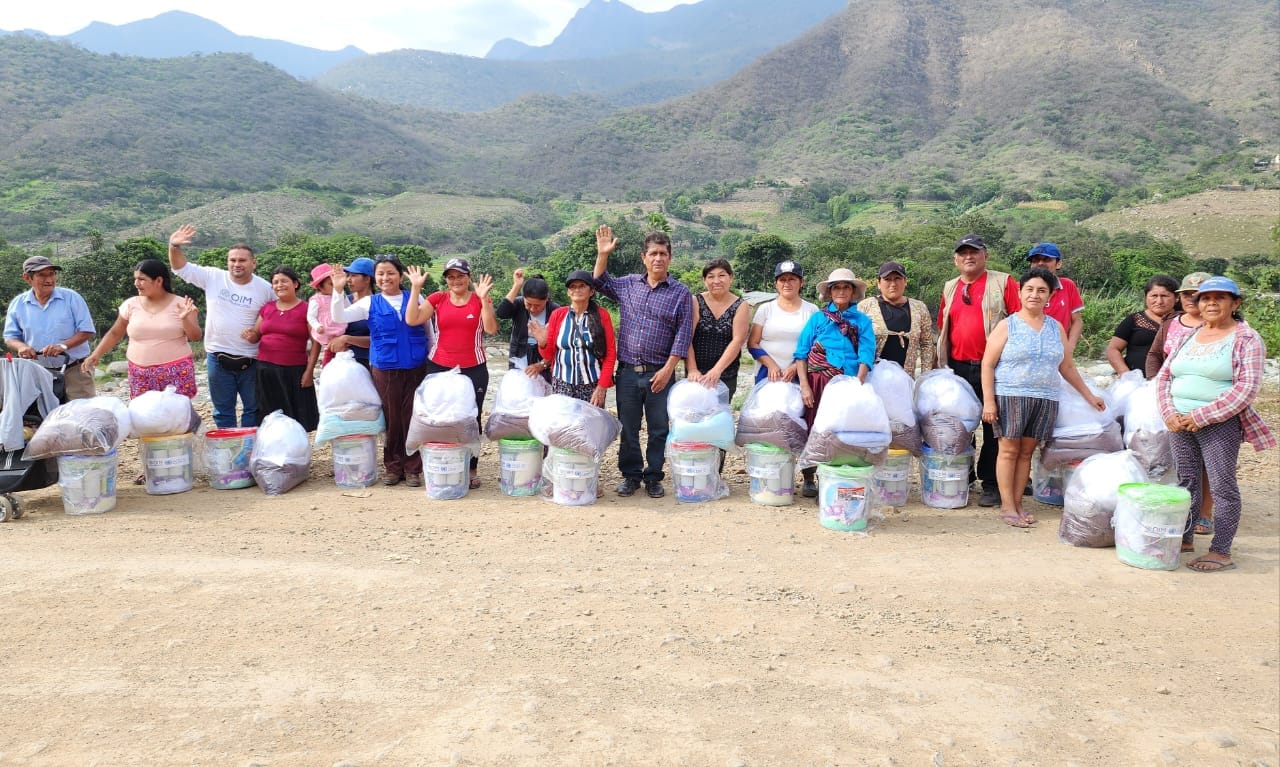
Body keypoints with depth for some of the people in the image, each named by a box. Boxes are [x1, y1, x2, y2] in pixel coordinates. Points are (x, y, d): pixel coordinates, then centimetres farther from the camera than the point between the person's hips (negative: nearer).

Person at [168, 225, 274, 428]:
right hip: (218, 358, 2)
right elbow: (181, 268, 2)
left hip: (250, 361, -1)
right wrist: (174, 246, -14)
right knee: (223, 411, 12)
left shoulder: (265, 289, -5)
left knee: (253, 409, 9)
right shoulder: (213, 277, -1)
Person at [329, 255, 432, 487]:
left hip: (416, 368, 0)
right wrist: (338, 290, -17)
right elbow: (339, 317, -5)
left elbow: (429, 331, 11)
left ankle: (412, 469, 11)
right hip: (385, 369, 0)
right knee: (391, 418, 5)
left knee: (412, 417, 1)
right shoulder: (369, 303, 5)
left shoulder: (415, 298, 5)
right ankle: (393, 467, 18)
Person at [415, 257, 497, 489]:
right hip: (439, 368, 1)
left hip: (473, 369, -1)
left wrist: (483, 298, -20)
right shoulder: (437, 299, 4)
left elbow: (491, 329, -13)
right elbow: (412, 319, -7)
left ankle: (471, 469, 11)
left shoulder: (480, 300, 1)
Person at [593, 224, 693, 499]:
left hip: (659, 373, -2)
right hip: (627, 372, 2)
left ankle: (653, 477, 18)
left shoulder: (681, 293, 0)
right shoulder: (628, 284, 8)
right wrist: (602, 254, 8)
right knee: (627, 428, 8)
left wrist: (668, 369, -12)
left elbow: (683, 335, -4)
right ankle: (631, 475, 21)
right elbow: (600, 282, 23)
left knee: (658, 429, 5)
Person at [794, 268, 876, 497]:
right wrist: (804, 385, -8)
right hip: (818, 383, 0)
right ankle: (808, 478, 15)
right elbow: (801, 353, 3)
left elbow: (866, 356, 0)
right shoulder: (818, 318, 9)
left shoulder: (863, 321, 11)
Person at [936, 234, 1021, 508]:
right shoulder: (950, 288, 14)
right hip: (958, 367, 4)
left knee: (993, 426, 1)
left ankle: (991, 484, 9)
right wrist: (941, 361, 16)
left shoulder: (1003, 282, 0)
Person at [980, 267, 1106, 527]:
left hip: (1045, 400, 4)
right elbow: (987, 364, -3)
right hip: (1010, 397, -4)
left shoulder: (1056, 328, 14)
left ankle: (1017, 503, 13)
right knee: (1009, 450, -3)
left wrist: (1089, 396, 22)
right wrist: (988, 400, -11)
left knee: (1026, 452, 6)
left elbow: (1067, 367, 21)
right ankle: (1007, 506, 4)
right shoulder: (1007, 325, 1)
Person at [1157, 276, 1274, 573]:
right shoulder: (1188, 336, 13)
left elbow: (1247, 388, -12)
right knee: (1186, 481, 12)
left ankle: (1221, 552, 3)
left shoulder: (1247, 339, -4)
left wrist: (1202, 416, -17)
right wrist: (1169, 413, -3)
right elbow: (1164, 375, 13)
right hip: (1180, 423, 5)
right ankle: (1184, 539, 24)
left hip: (1220, 425, -5)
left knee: (1222, 485, -2)